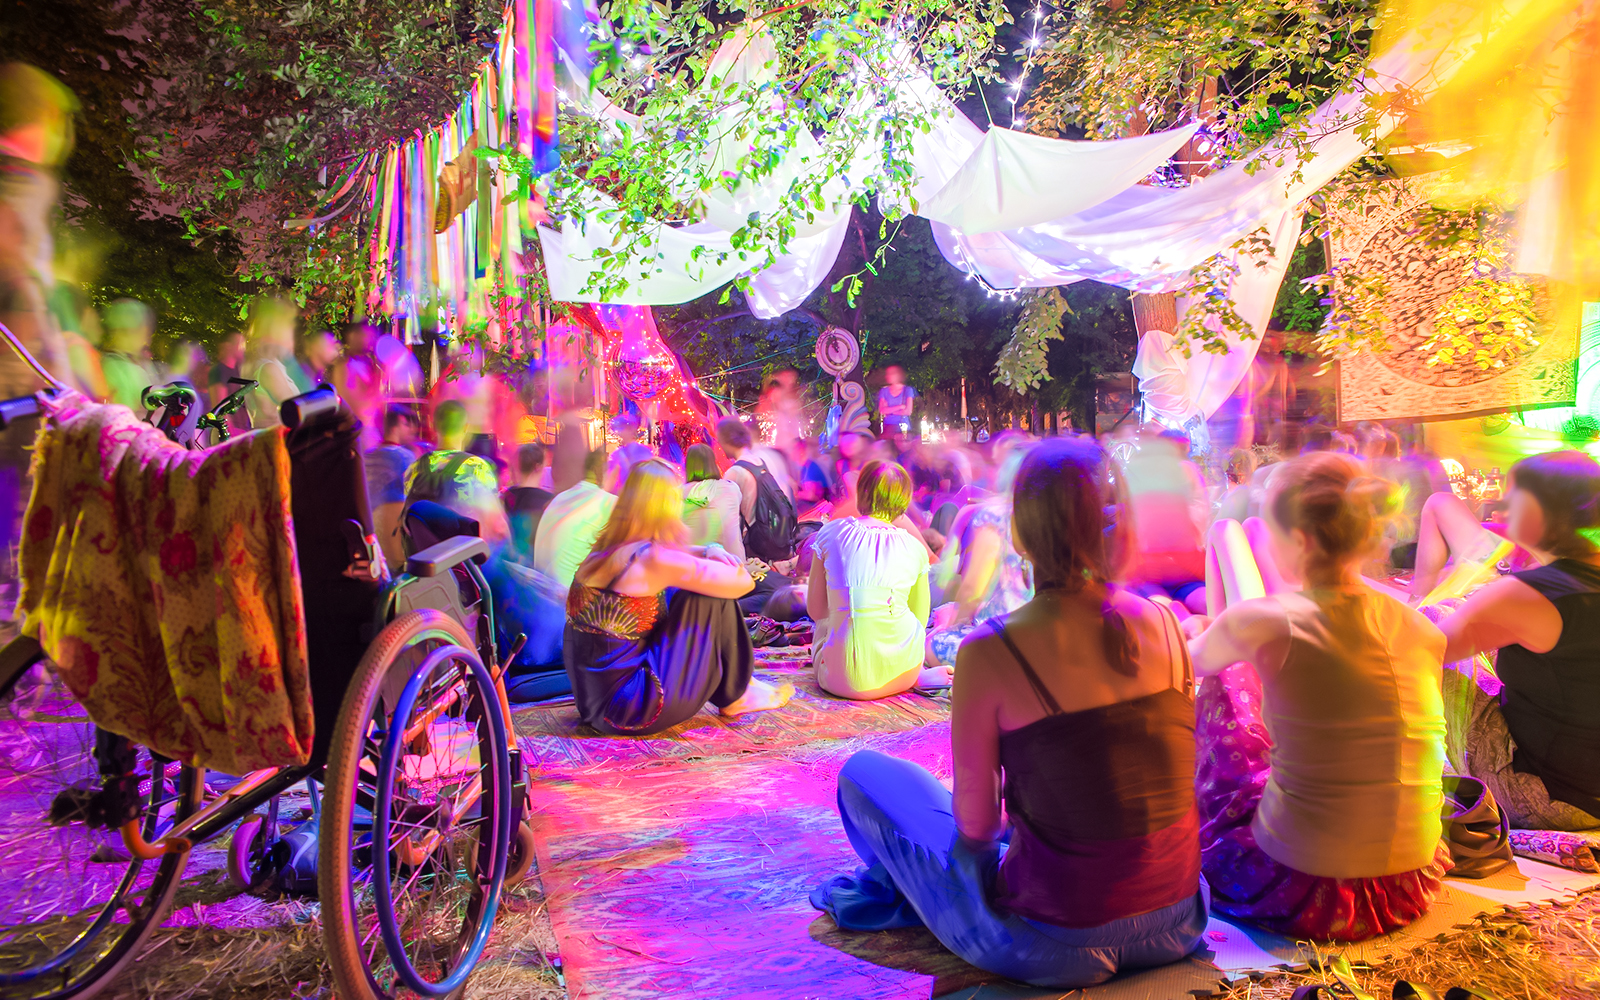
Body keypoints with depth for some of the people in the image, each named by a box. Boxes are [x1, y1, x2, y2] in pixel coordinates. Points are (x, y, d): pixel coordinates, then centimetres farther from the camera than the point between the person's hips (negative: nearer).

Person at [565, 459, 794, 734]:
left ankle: (738, 680, 25)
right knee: (711, 599, -4)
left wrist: (710, 551, 0)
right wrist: (711, 557, 8)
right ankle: (733, 697, 15)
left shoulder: (606, 549, 7)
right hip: (631, 715, -9)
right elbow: (743, 583, -12)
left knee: (680, 598, 17)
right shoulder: (651, 558, -19)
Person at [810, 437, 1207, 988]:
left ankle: (900, 888, 38)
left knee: (863, 774, 11)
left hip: (1054, 948, -5)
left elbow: (975, 826, -11)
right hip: (1178, 928, 5)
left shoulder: (989, 654, -21)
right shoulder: (1165, 624, -7)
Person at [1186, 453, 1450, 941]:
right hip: (1409, 892, 5)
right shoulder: (1422, 629, -3)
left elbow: (1194, 661, 6)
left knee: (1225, 683, 16)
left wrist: (1197, 632, 32)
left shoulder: (1267, 623, -17)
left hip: (1300, 893, -5)